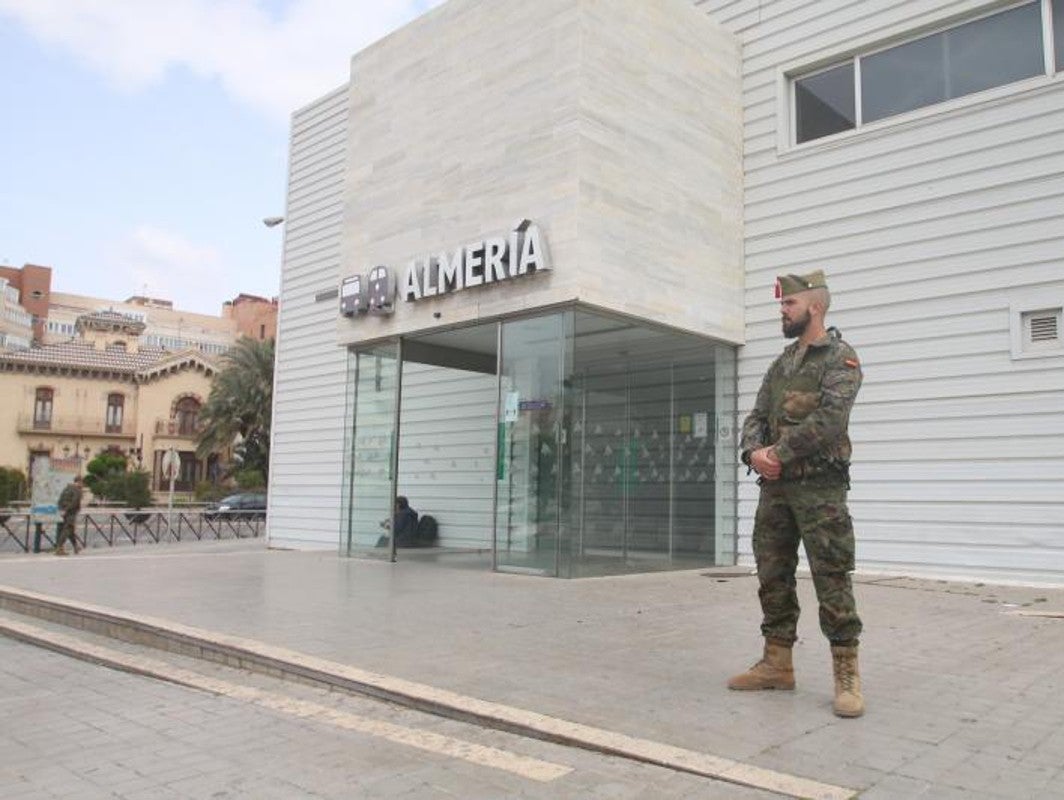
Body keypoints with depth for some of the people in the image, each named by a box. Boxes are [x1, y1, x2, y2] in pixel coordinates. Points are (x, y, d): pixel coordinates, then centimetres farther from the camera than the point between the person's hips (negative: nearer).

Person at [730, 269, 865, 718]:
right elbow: (756, 417, 14)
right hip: (775, 486, 7)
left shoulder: (840, 358, -3)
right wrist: (754, 452, -7)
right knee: (772, 577, 10)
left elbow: (830, 418, -17)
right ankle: (777, 664, 20)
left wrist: (779, 453, -15)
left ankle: (847, 676, 2)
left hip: (819, 487, -7)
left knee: (832, 580, -6)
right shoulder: (781, 364, 19)